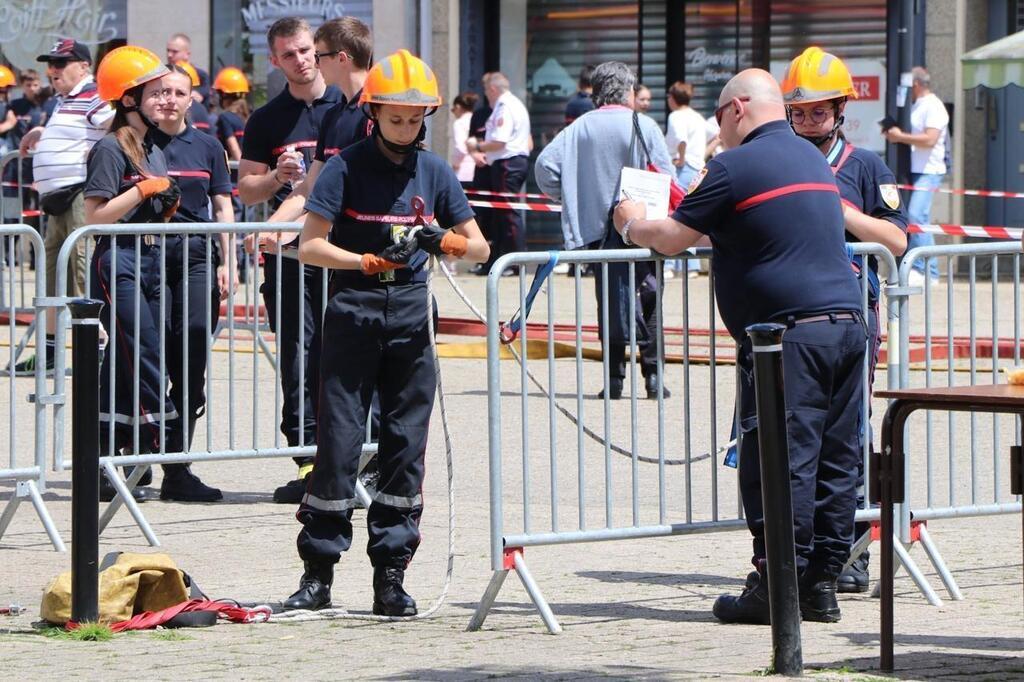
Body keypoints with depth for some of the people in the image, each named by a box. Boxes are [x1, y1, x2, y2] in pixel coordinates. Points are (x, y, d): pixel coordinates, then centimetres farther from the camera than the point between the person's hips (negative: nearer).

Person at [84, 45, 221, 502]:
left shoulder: (154, 152, 17)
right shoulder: (111, 149, -9)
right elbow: (96, 216, -15)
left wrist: (167, 206, 2)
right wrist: (144, 190, -15)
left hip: (151, 262, 9)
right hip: (117, 264, -9)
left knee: (124, 370, 7)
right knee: (149, 367, -10)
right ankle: (176, 473, -11)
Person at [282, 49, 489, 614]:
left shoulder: (434, 172, 8)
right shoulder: (346, 168, -2)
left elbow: (479, 247, 9)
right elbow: (310, 246, -8)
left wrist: (447, 242, -13)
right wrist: (366, 261, -24)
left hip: (411, 316, 3)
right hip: (352, 313, -3)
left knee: (406, 444, 1)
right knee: (339, 440, -4)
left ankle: (390, 576, 6)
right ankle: (318, 573, 2)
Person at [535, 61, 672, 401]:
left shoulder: (580, 128, 1)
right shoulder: (644, 127, -6)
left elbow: (545, 165, -4)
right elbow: (666, 177, -9)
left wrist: (567, 199, 9)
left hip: (596, 228, 2)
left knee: (609, 299, 7)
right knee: (649, 297, 9)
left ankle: (614, 376, 3)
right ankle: (653, 374, 5)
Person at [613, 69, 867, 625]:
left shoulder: (736, 167, -6)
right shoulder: (812, 158, 20)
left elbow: (671, 239, -3)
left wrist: (632, 225, 19)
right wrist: (693, 210, 41)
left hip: (790, 331, -8)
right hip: (848, 323, 8)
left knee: (780, 460, -5)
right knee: (835, 460, 8)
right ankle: (821, 584, 11)